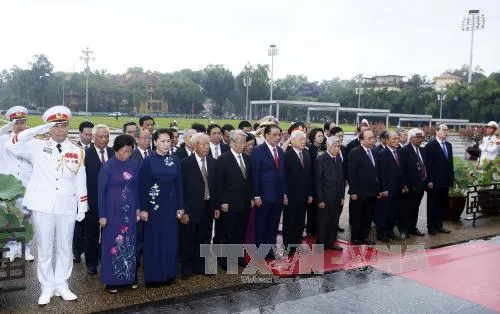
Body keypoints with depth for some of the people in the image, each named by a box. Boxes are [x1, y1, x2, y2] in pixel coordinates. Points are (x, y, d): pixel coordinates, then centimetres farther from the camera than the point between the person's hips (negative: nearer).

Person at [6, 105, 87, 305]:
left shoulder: (77, 151, 7)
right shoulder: (38, 146, 3)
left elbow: (81, 182, 8)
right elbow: (12, 146, -11)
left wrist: (82, 207, 6)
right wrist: (37, 130, -14)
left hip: (67, 206, 1)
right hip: (42, 205, -1)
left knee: (65, 248, 10)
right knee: (44, 249, 7)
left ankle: (61, 285, 24)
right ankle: (47, 288, 20)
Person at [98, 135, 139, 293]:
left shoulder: (133, 165, 1)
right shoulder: (107, 167, -10)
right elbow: (101, 191, -8)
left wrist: (137, 208, 6)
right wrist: (102, 215, -9)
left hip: (129, 210, 4)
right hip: (113, 211, -4)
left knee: (129, 243, 11)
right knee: (112, 243, 5)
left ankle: (130, 277, 24)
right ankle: (112, 280, 17)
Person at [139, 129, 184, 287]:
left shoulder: (175, 161, 4)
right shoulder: (148, 161, -7)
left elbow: (178, 185, 7)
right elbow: (142, 186, -8)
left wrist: (179, 207, 4)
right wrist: (143, 208, -11)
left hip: (170, 206, 4)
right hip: (153, 206, -4)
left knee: (170, 240, 9)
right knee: (153, 240, 5)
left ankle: (168, 274, 21)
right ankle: (152, 276, 15)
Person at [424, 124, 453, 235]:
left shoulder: (448, 145, 11)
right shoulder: (430, 146, -9)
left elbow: (450, 163, 14)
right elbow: (427, 165, -12)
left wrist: (451, 179, 10)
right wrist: (429, 181, -15)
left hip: (445, 181, 6)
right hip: (434, 182, -6)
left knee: (442, 204, 10)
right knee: (432, 205, 5)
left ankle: (439, 225, 21)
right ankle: (431, 227, 15)